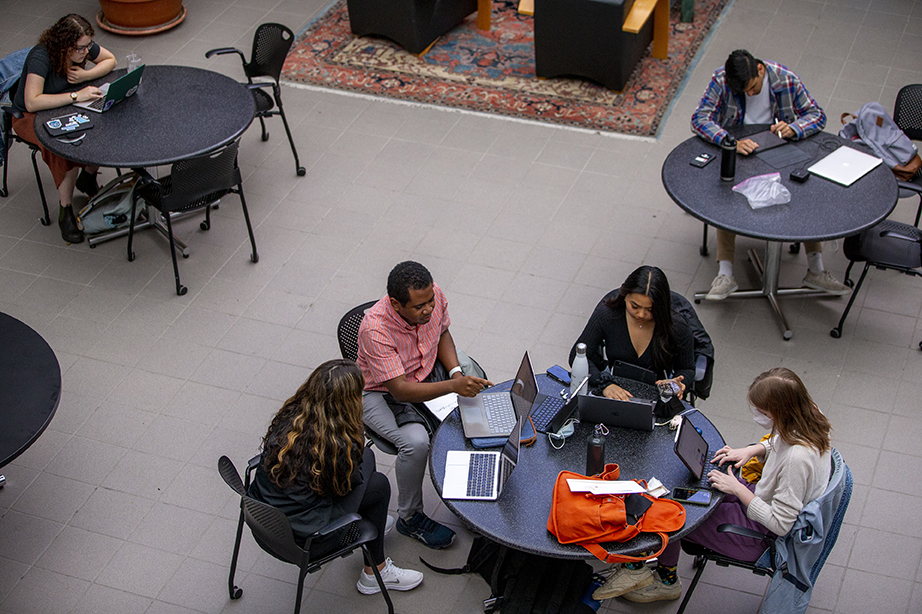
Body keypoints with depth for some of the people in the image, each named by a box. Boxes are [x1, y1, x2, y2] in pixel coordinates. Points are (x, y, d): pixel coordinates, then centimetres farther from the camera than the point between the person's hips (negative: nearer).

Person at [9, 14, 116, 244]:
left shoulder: (83, 47, -14)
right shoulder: (40, 57, -32)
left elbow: (110, 60, 5)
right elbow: (32, 103, -41)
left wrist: (85, 75, -16)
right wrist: (76, 96, -43)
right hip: (32, 117, -6)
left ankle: (88, 177, 5)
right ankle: (66, 212, -22)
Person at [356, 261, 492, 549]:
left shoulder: (433, 293, -20)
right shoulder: (375, 330, -36)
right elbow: (401, 391, -36)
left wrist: (456, 371, -14)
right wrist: (452, 385, -46)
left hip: (430, 367, 6)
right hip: (384, 392, -6)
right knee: (416, 442, -29)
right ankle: (409, 517, -4)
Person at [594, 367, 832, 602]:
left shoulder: (797, 457, -36)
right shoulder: (809, 418, -10)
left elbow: (781, 524, -28)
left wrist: (738, 489, -23)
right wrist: (752, 450, -2)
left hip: (761, 537, -9)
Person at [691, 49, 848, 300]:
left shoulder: (786, 79, -9)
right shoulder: (721, 80, -13)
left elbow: (817, 115, -2)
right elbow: (699, 119, -20)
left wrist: (793, 129, -25)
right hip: (735, 154, -2)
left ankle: (816, 270, -10)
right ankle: (725, 274, -28)